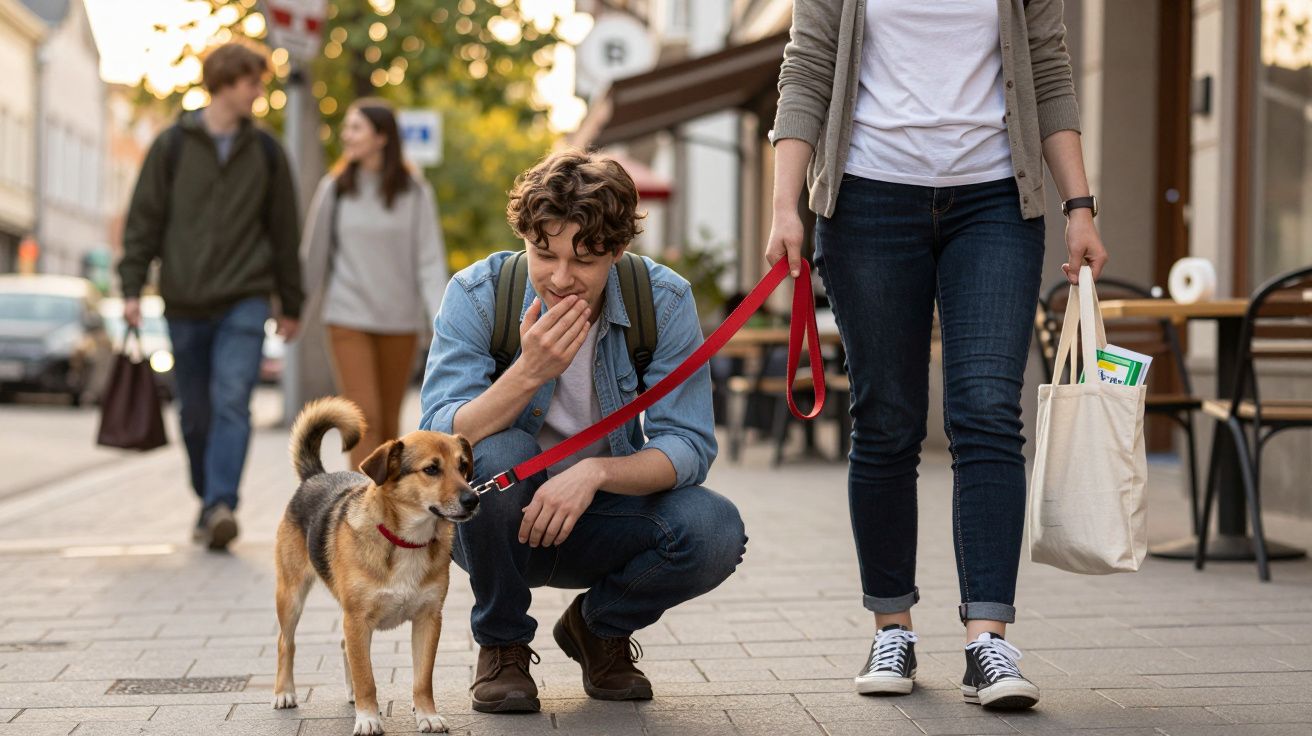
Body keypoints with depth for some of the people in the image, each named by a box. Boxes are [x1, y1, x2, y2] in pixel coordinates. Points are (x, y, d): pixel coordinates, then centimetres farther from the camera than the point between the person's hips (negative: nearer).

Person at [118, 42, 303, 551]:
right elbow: (143, 218, 3)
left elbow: (284, 230, 11)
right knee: (196, 414, 8)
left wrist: (290, 304, 12)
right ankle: (208, 502, 24)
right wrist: (132, 287, -5)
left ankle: (221, 506, -23)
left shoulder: (266, 152, 7)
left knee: (232, 403, -16)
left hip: (244, 302, -1)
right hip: (184, 304, 1)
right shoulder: (172, 146, 3)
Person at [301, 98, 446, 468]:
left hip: (400, 318, 1)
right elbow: (314, 254, 7)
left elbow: (430, 260, -4)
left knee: (389, 420, 11)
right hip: (349, 317, -1)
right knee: (364, 419, -10)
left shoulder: (414, 192, -2)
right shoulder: (334, 188, 0)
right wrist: (298, 311, 10)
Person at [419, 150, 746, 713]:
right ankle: (501, 644, -7)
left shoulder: (664, 301, -15)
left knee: (714, 531, -27)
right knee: (497, 452, -34)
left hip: (604, 508, 1)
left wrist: (595, 471, -35)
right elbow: (439, 440, -26)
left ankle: (600, 625, 7)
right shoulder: (476, 295, -18)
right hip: (498, 520, -1)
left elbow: (689, 446, -17)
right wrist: (529, 372, -41)